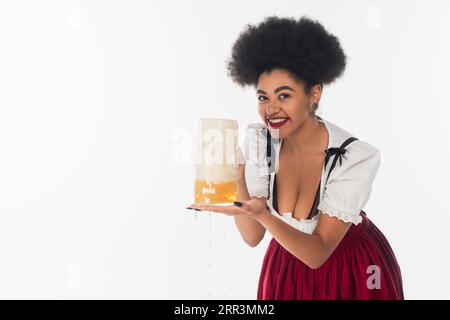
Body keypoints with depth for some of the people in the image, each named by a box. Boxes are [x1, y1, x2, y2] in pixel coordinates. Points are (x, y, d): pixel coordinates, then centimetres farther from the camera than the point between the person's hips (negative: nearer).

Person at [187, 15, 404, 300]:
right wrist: (237, 181, -31)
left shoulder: (357, 156, -29)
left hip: (351, 270, -3)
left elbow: (318, 253, -28)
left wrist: (261, 214, -44)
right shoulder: (258, 141, -17)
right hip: (286, 262, 3)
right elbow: (252, 237, -14)